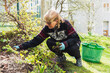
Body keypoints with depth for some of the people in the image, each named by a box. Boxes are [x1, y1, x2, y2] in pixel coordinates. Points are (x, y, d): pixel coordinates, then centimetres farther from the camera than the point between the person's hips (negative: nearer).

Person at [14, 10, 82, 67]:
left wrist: (65, 44, -45)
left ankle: (78, 58, 1)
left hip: (71, 43, -3)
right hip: (59, 44, 4)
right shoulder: (47, 28, -17)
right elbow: (37, 39, -18)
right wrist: (21, 46, -26)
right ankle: (61, 56, 2)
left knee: (73, 48, -37)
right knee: (49, 42, -24)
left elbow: (75, 38, -27)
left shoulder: (65, 24, -28)